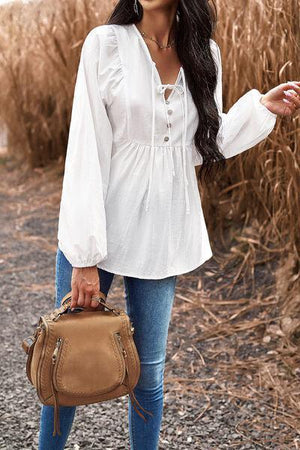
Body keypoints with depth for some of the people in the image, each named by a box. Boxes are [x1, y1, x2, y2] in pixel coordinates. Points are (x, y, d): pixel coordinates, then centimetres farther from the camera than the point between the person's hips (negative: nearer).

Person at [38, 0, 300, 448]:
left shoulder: (204, 54, 4)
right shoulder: (106, 43, -8)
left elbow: (203, 148, 10)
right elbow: (86, 151, -12)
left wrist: (262, 107, -1)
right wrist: (84, 255, -15)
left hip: (162, 235, 3)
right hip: (96, 227, -2)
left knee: (148, 370, 11)